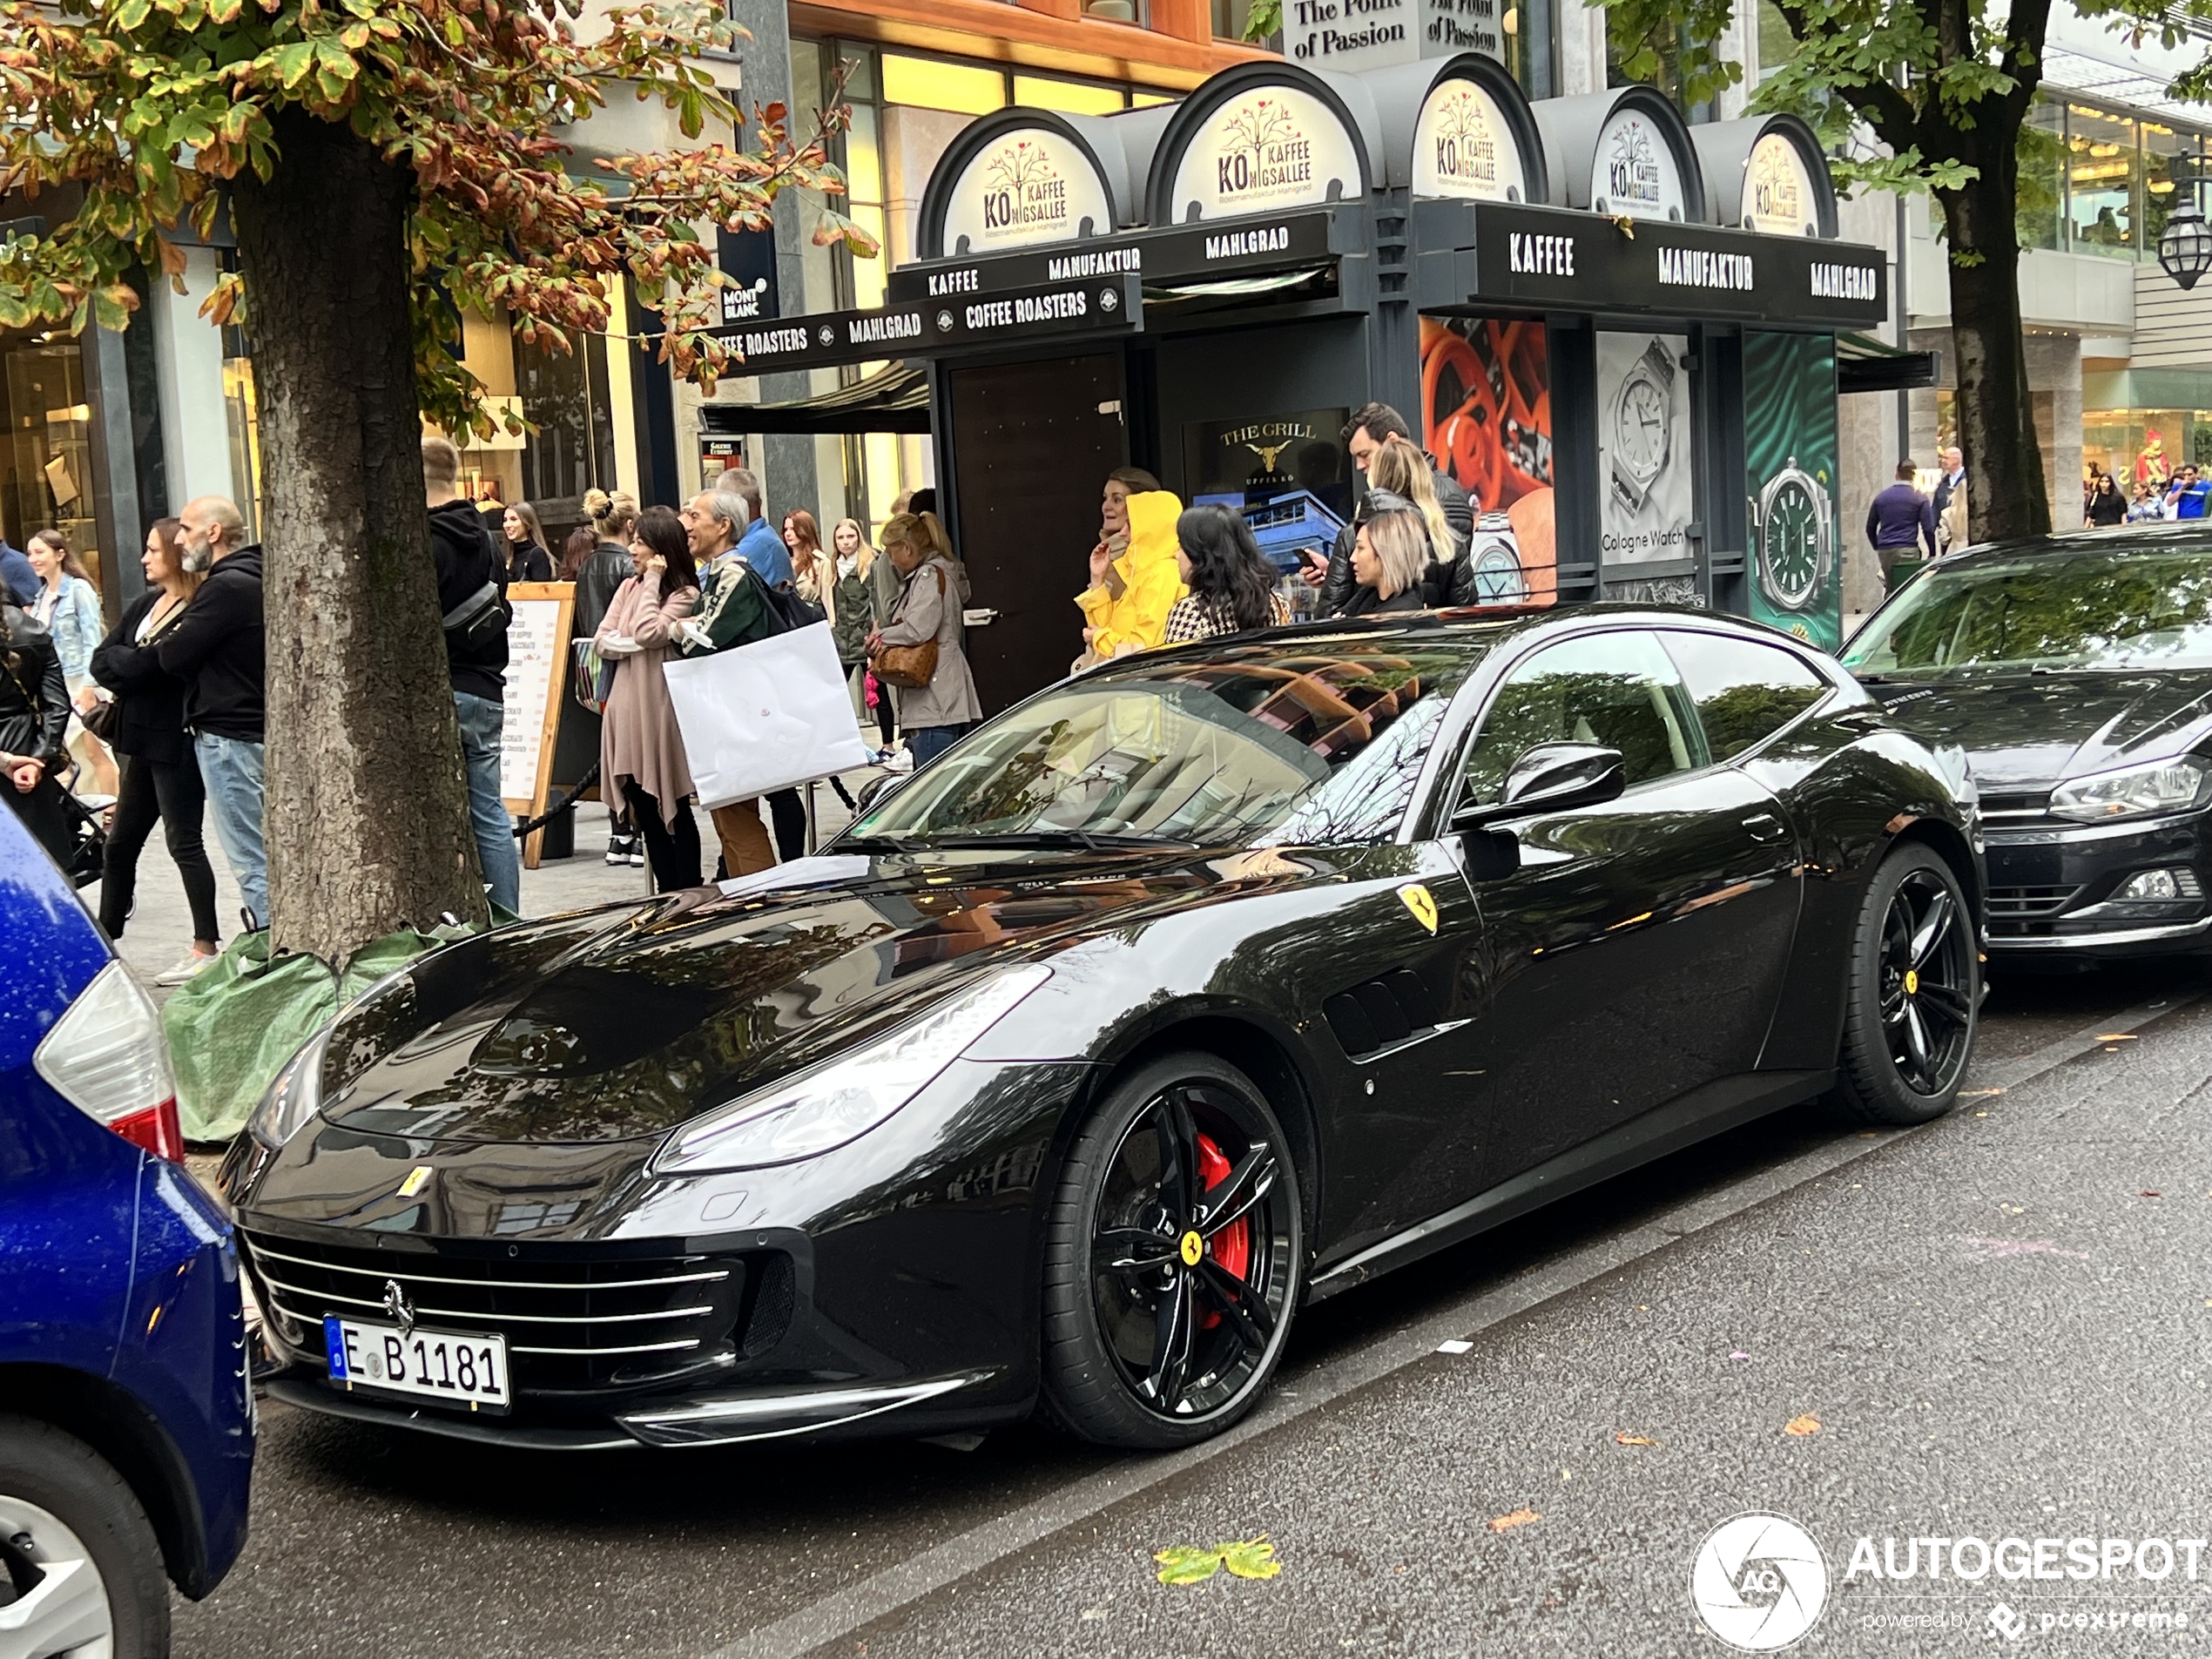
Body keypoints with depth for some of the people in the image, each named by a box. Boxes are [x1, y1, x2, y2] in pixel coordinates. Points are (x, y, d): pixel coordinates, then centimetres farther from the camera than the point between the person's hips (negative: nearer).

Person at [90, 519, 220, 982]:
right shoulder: (145, 604, 12)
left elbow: (148, 666, -23)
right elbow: (101, 661, 6)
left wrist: (119, 660, -4)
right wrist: (133, 665, -12)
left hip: (176, 743, -9)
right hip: (142, 739, 9)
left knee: (184, 843, -3)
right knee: (121, 842, 15)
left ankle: (206, 946, 4)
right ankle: (104, 937, 26)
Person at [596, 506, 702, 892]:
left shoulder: (685, 594, -6)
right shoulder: (629, 588, 14)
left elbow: (647, 632, -19)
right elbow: (603, 641, 6)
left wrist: (653, 580, -10)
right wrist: (638, 645, -12)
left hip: (661, 709, -7)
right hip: (627, 708, 7)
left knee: (673, 808, 0)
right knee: (644, 808, 9)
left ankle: (688, 893, 7)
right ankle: (666, 893, 17)